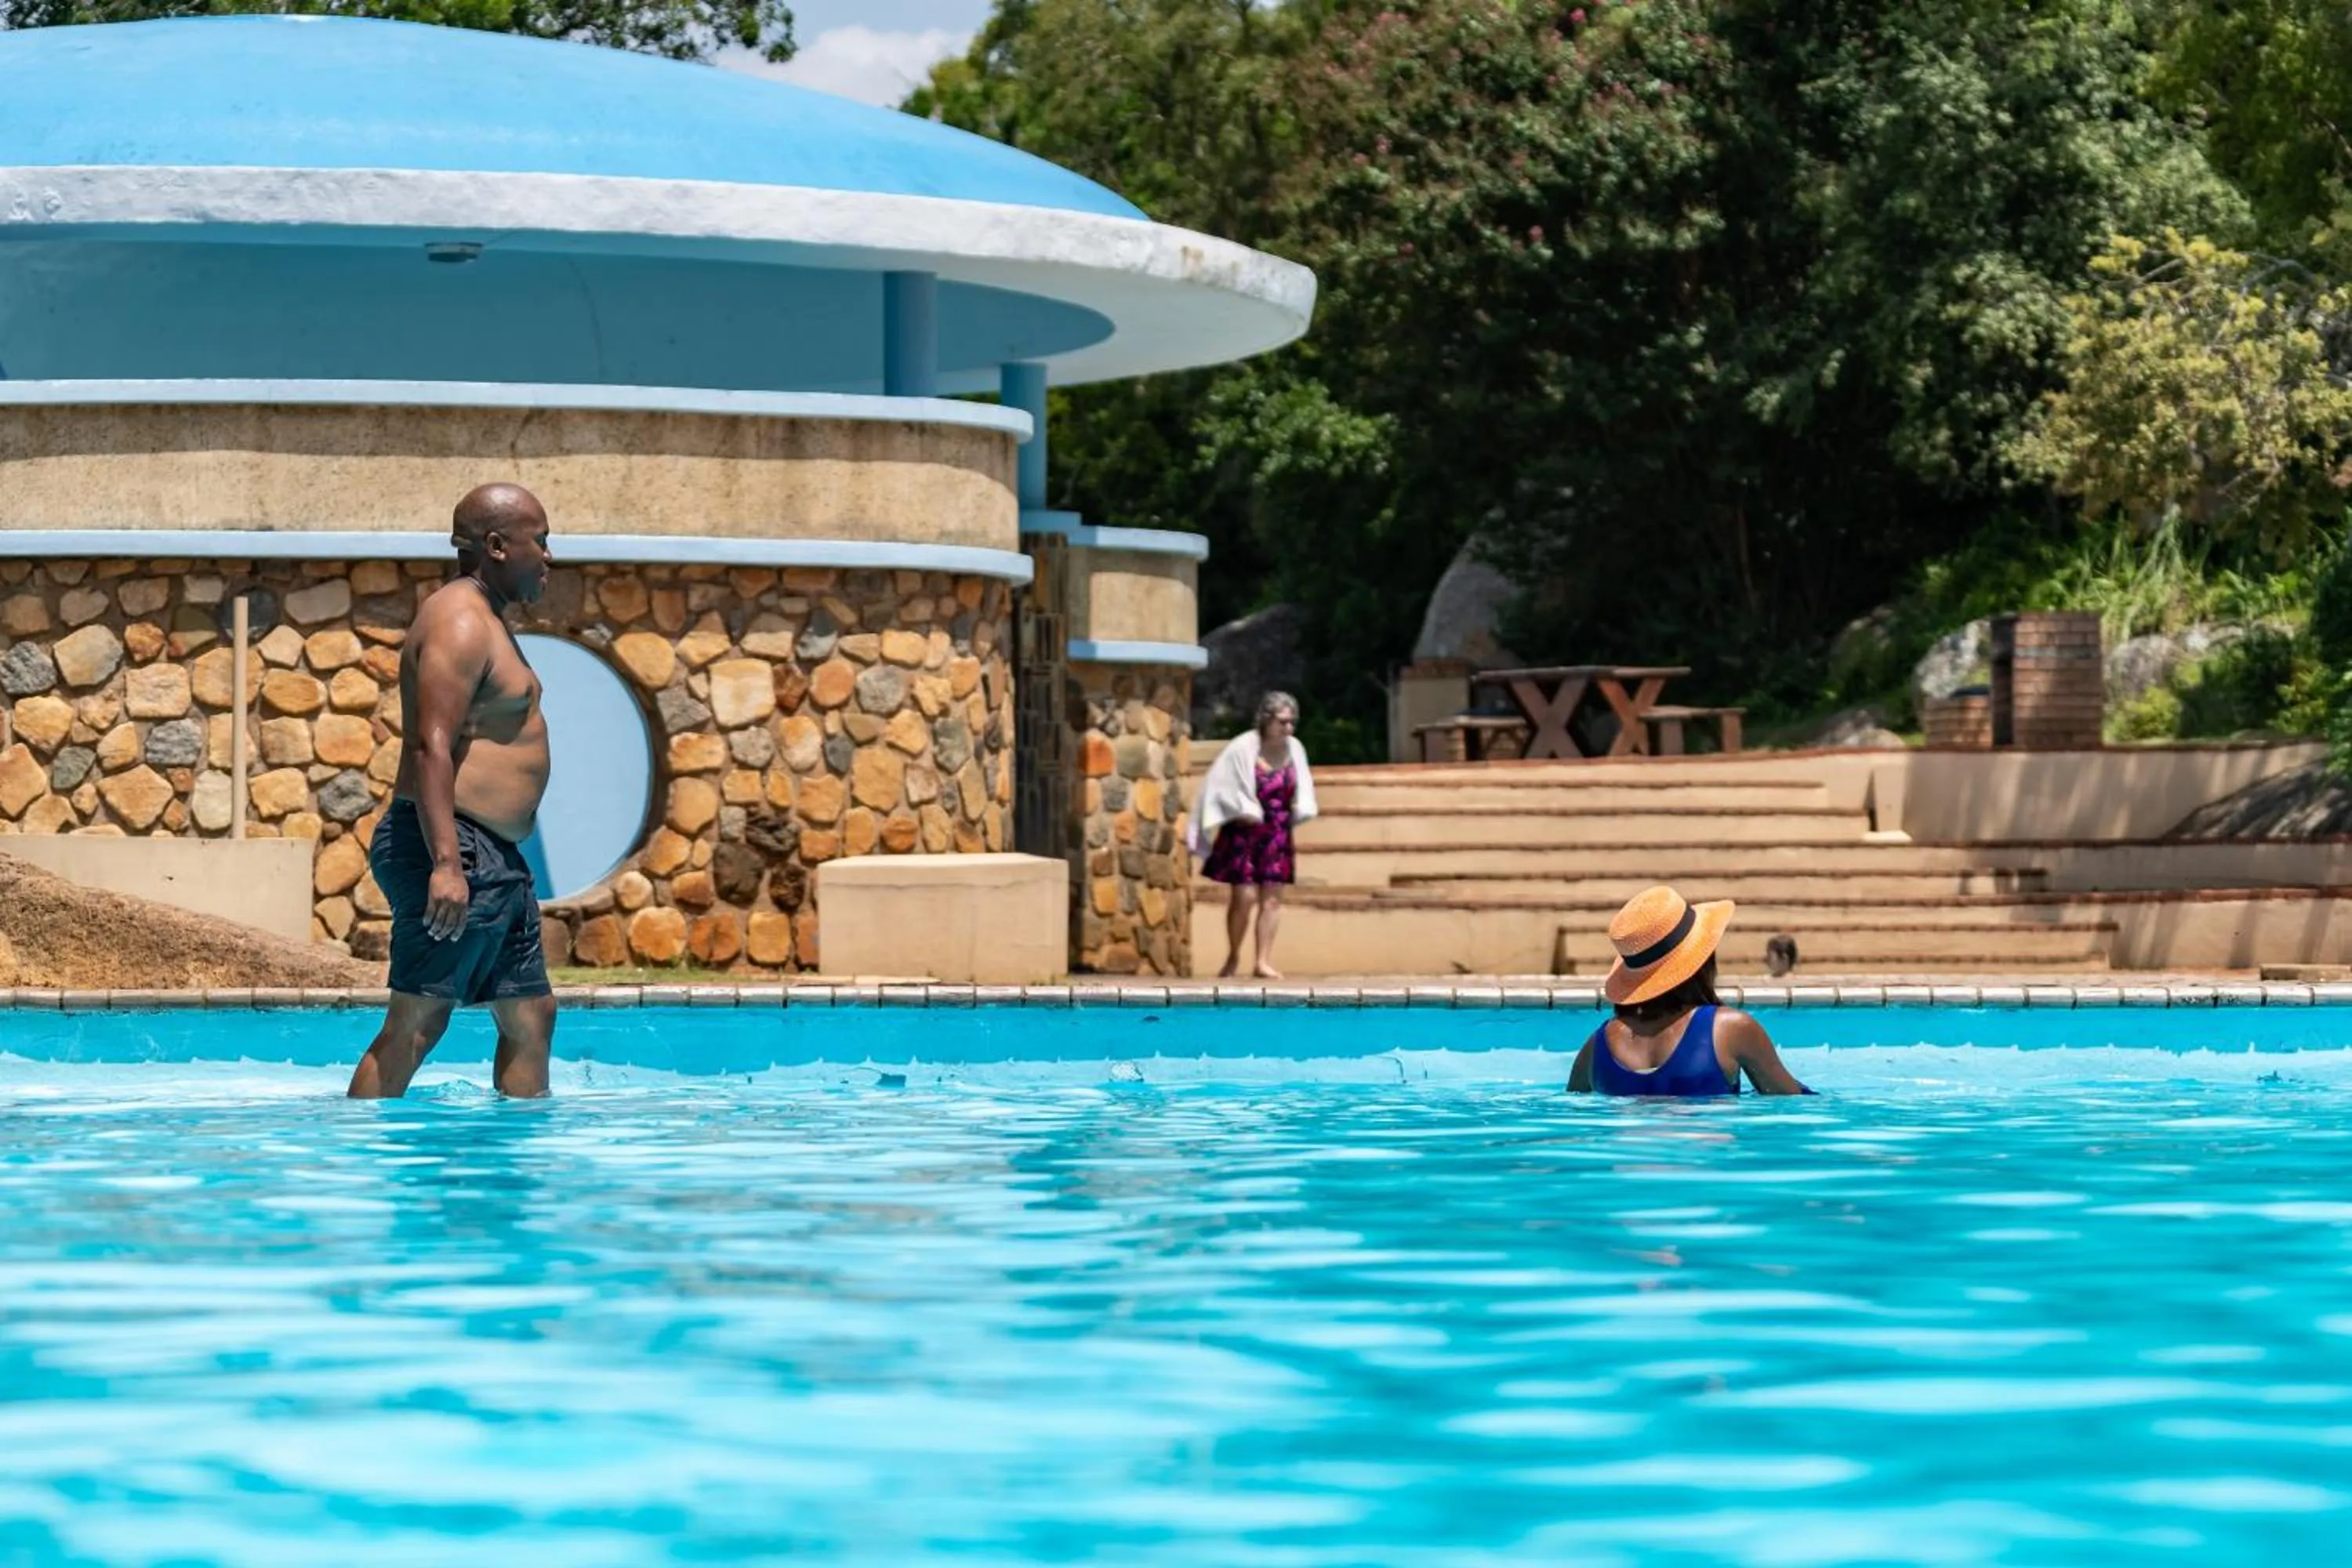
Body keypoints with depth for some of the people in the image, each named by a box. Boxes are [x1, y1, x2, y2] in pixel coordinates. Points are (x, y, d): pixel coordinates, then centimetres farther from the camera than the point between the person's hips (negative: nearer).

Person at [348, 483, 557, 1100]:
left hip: (496, 859, 11)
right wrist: (446, 862, -30)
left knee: (531, 1016, 12)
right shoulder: (460, 622, -13)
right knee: (417, 1021, -12)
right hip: (457, 851, -11)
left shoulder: (483, 621, 20)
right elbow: (431, 746, -23)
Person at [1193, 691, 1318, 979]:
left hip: (1276, 834, 5)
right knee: (1245, 896, -7)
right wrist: (1246, 813, -11)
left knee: (1272, 898, 1)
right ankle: (1233, 957, 12)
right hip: (1244, 833, -5)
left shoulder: (1295, 750, 2)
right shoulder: (1243, 749, -14)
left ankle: (1264, 961, 5)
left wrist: (1297, 812, 0)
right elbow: (1222, 789, -11)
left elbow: (1302, 790, 15)